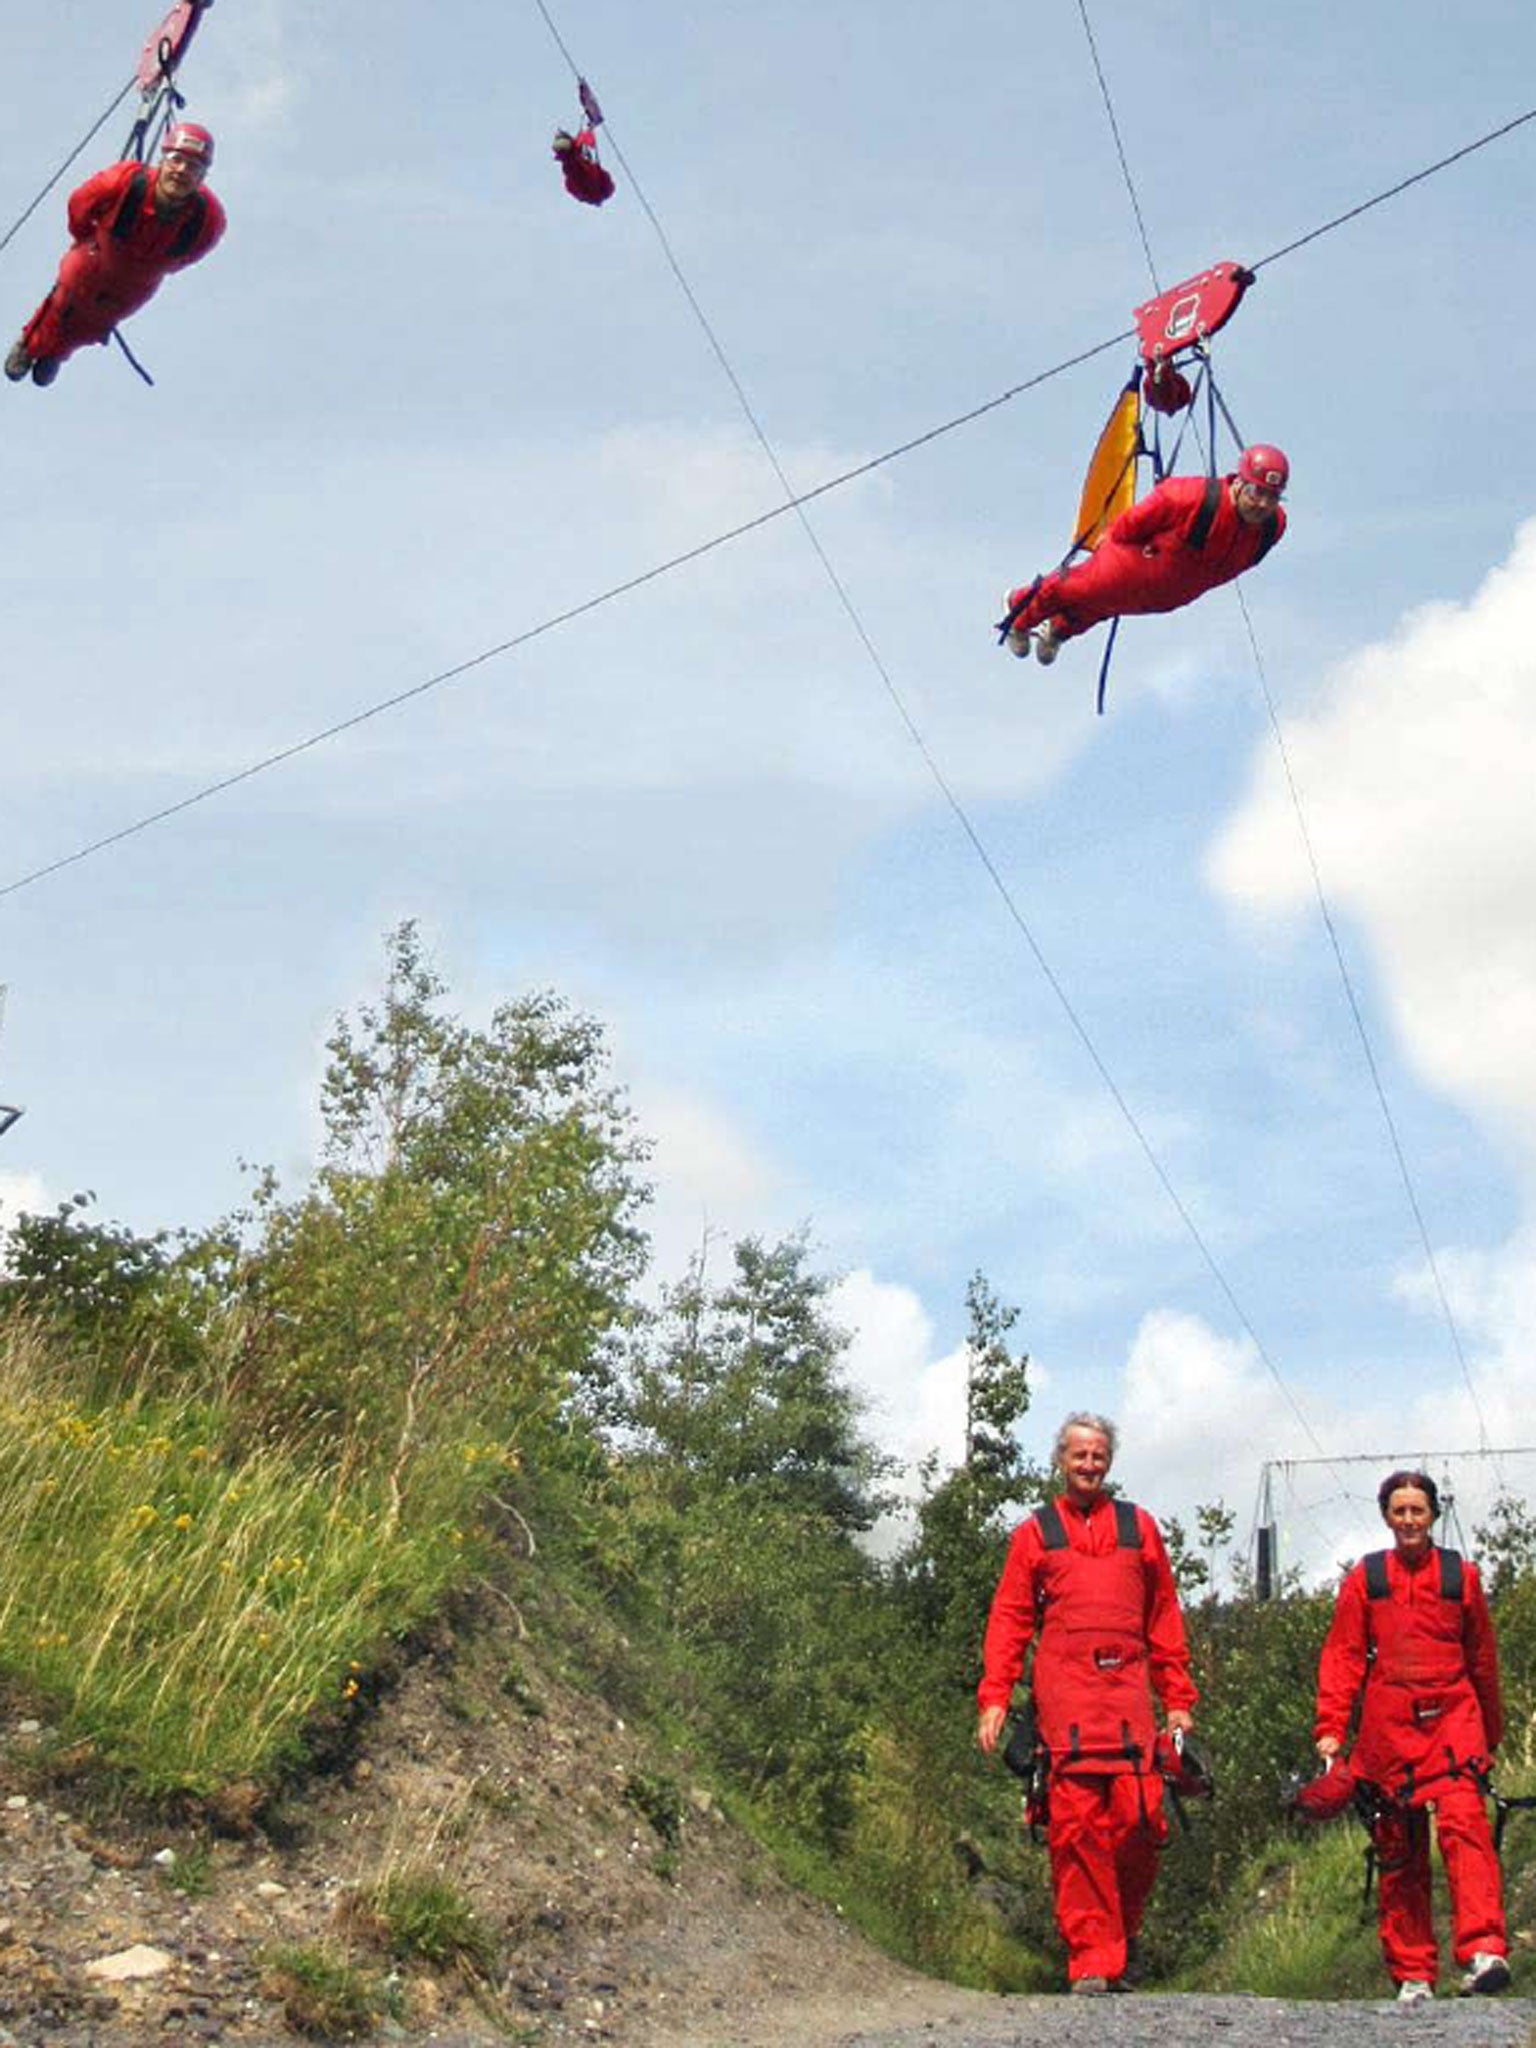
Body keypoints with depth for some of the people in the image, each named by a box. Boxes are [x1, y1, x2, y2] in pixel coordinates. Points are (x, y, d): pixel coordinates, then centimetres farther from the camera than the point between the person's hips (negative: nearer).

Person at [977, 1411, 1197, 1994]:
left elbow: (1164, 1617, 19)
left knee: (1140, 1821, -7)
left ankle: (1119, 1946, 13)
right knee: (1074, 1826, -8)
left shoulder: (1138, 1527, 19)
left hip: (1128, 1689, 1)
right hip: (1063, 1693, -1)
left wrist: (1178, 1699, 13)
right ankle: (1090, 1963, -4)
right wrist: (994, 1698, 1)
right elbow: (1008, 1620, 11)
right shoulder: (1035, 1533, 15)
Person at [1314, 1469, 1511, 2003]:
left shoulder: (1460, 1574, 9)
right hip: (1389, 1727, 1)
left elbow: (1482, 1658, 17)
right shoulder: (1365, 1577, 8)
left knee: (1464, 1821, -22)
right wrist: (1331, 1728, -2)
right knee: (1399, 1852, 3)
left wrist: (1491, 1733, 21)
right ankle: (1413, 1975, 10)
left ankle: (1484, 1951, -29)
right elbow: (1343, 1655, 6)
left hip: (1453, 1718, -1)